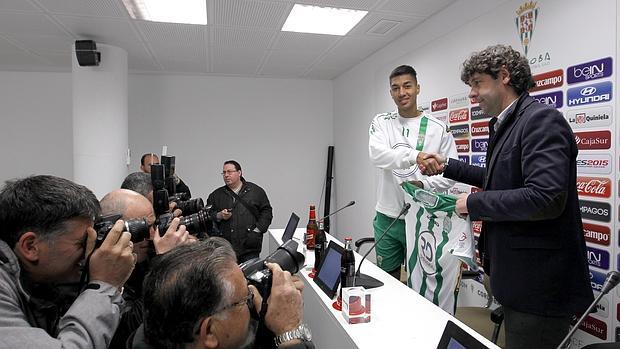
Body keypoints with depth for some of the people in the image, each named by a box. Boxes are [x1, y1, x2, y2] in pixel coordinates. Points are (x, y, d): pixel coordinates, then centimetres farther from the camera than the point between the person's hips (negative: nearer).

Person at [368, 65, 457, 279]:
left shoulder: (439, 128, -2)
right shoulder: (381, 122, 2)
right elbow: (377, 155, -19)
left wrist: (423, 185, -21)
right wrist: (415, 155, -35)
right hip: (387, 217, 2)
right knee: (387, 278, 17)